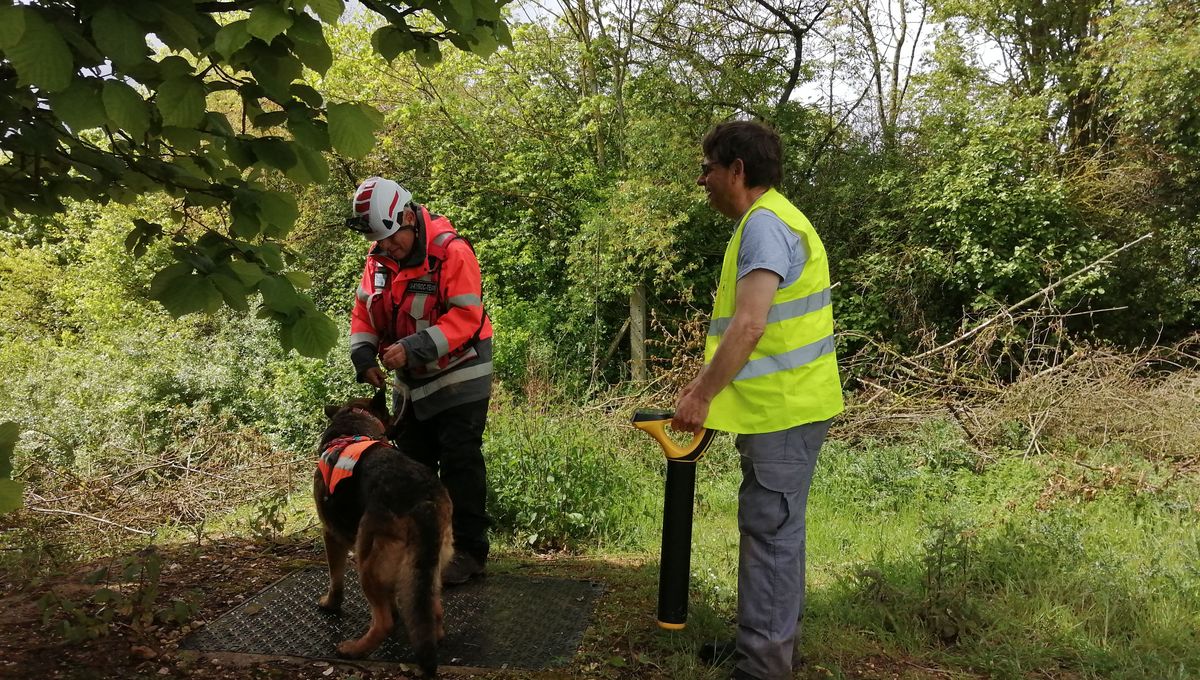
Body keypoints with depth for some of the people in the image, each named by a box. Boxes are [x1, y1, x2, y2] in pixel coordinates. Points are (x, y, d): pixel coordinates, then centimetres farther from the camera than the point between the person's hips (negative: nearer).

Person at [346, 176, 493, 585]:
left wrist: (412, 348, -33)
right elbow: (364, 312, 5)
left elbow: (465, 317, -27)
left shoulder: (452, 252, -22)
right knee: (413, 464, 14)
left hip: (458, 378, -7)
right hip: (411, 383, 7)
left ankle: (469, 551, 3)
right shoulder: (378, 259, 1)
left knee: (460, 464, -6)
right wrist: (364, 356, -12)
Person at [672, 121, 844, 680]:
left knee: (770, 530, -4)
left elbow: (748, 326, -27)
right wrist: (707, 384, 20)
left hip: (783, 408, -10)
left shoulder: (765, 224, -17)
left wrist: (702, 395, -19)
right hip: (782, 404, 10)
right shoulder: (769, 220, 17)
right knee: (774, 528, 18)